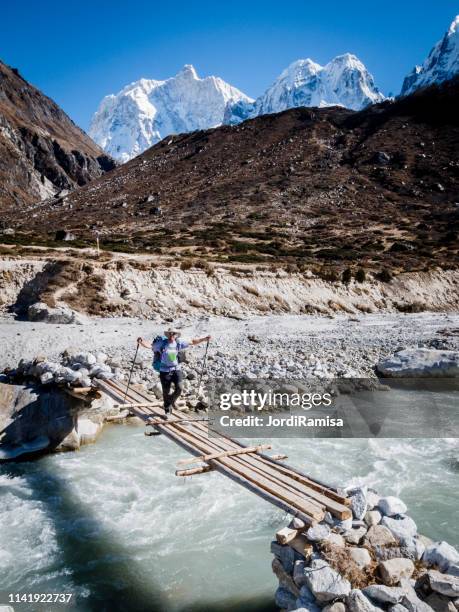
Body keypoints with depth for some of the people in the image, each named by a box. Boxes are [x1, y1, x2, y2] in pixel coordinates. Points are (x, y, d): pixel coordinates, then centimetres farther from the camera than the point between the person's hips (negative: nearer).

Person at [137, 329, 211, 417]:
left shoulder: (179, 343, -1)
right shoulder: (161, 344, -9)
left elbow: (192, 342, 6)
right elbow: (149, 345, -12)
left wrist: (204, 339, 2)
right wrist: (141, 342, -31)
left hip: (176, 369, 2)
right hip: (165, 371, -2)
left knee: (179, 388, -14)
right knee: (166, 392, 6)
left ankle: (172, 401, 19)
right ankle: (167, 411, 28)